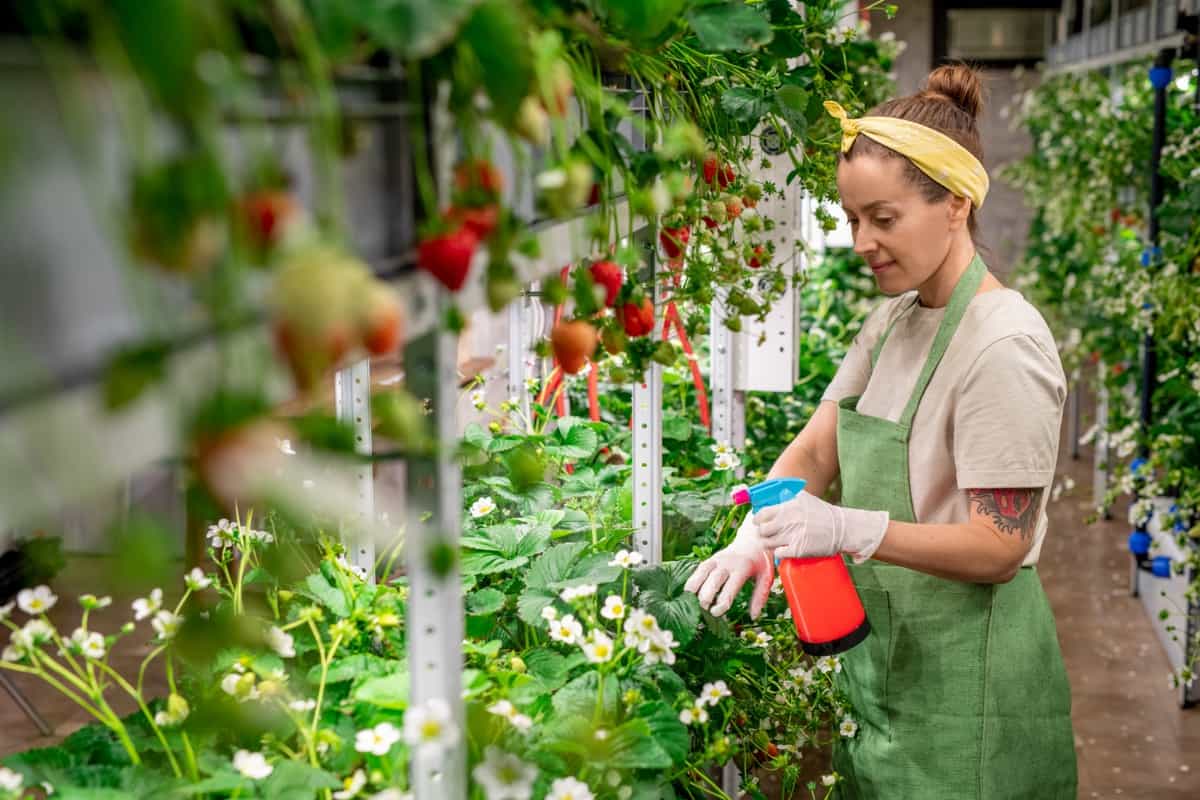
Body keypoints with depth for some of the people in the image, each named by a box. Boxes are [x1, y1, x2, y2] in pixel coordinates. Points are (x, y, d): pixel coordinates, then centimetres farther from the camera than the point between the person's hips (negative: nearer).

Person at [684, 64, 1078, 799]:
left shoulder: (1005, 344, -20)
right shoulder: (892, 320, 6)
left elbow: (998, 549, -21)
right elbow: (815, 448, 4)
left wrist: (851, 530, -32)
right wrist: (759, 535, -15)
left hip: (962, 680, -7)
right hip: (882, 654, 7)